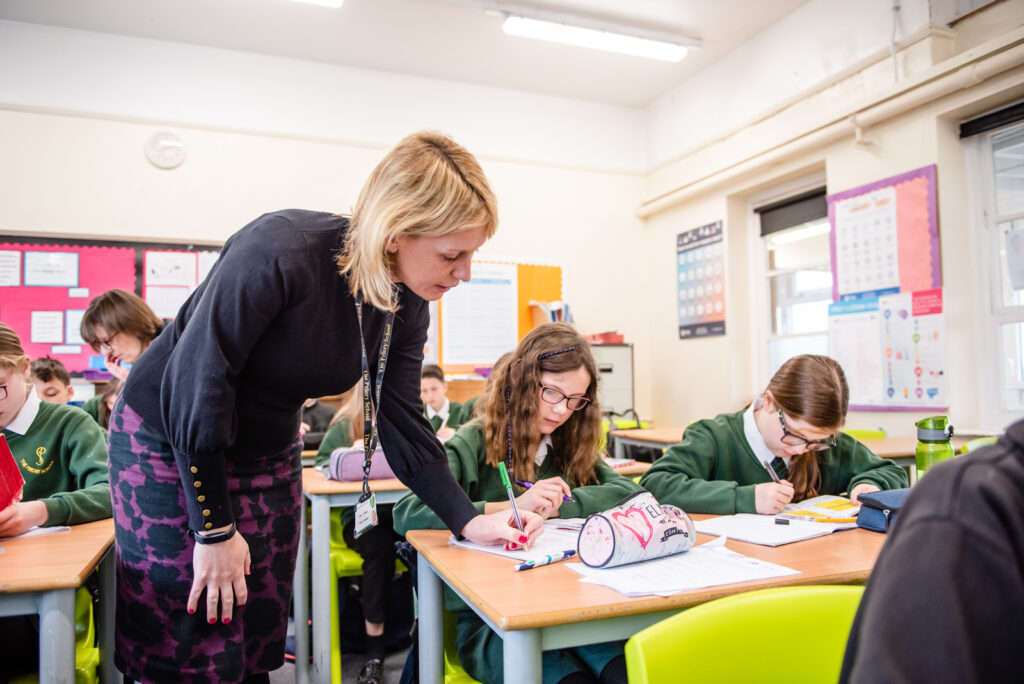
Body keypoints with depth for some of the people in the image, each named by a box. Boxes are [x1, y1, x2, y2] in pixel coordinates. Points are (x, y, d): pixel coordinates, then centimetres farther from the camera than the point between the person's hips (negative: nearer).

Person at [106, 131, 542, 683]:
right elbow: (194, 382, -27)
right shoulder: (280, 250, -31)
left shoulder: (408, 307, -11)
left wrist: (468, 520, -11)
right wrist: (216, 529, -21)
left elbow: (402, 426, -5)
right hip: (169, 441, -5)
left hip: (268, 451, 6)